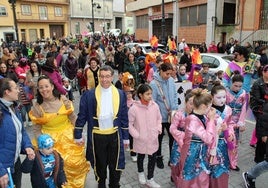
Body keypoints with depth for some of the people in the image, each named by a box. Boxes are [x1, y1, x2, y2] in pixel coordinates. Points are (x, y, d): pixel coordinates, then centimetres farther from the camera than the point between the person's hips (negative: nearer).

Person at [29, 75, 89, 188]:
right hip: (51, 140, -1)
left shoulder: (63, 100, -8)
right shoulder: (37, 106, -8)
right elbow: (36, 129, 0)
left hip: (69, 136, 1)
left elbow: (73, 118, 0)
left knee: (76, 162, 3)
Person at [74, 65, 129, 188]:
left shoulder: (120, 94, -2)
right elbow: (82, 116, -1)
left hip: (114, 135, 1)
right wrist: (78, 135, -1)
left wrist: (125, 137, 4)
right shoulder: (89, 95, -7)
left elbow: (124, 117, 2)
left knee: (115, 165, 14)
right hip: (97, 136, -1)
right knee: (99, 165, 18)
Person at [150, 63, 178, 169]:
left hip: (171, 116, 4)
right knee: (159, 138, 16)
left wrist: (174, 109, -2)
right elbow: (153, 102, -16)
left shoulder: (171, 81, -3)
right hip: (160, 116, -4)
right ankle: (158, 157, 37)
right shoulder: (154, 84, -19)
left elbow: (175, 95, 5)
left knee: (173, 137, 13)